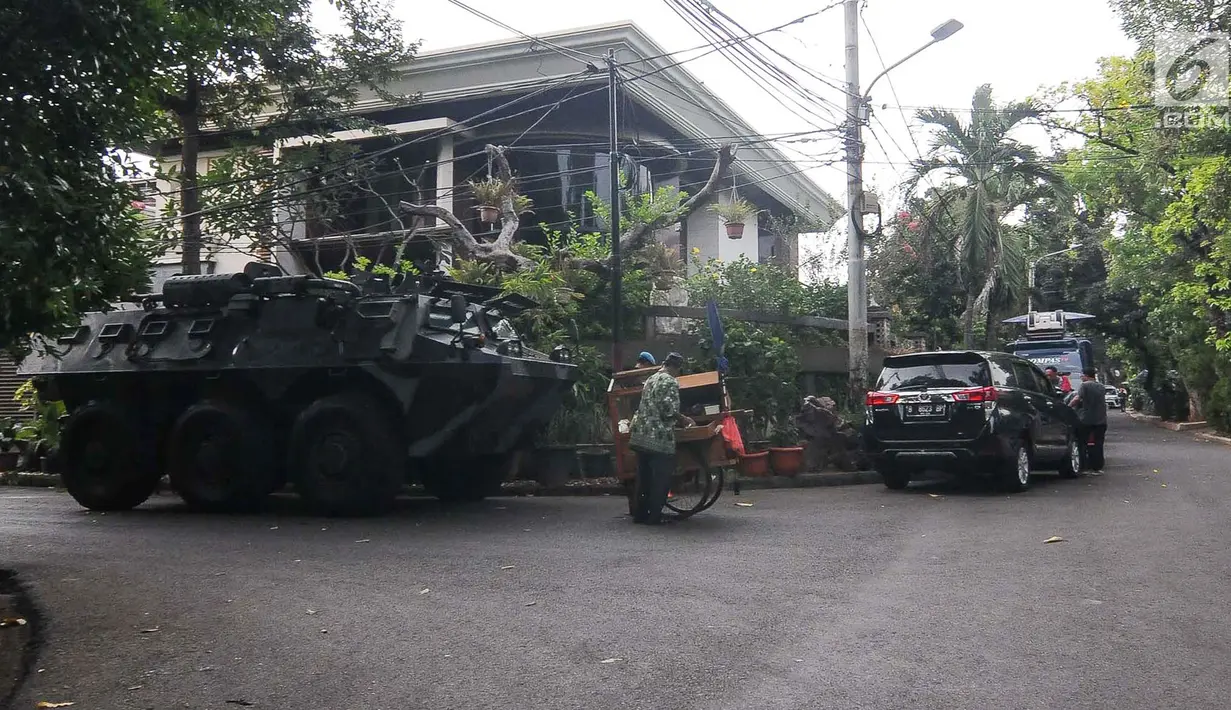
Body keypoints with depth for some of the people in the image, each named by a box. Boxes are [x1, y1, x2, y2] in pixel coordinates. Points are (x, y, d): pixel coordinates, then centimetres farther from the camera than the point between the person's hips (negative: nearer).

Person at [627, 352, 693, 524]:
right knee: (661, 479, 0)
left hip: (641, 436, 8)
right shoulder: (671, 383, -9)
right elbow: (669, 411, -17)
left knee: (643, 478, 13)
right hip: (660, 439, -8)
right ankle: (654, 516, 1)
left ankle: (639, 514, 16)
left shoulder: (650, 380, 18)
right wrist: (685, 420, -1)